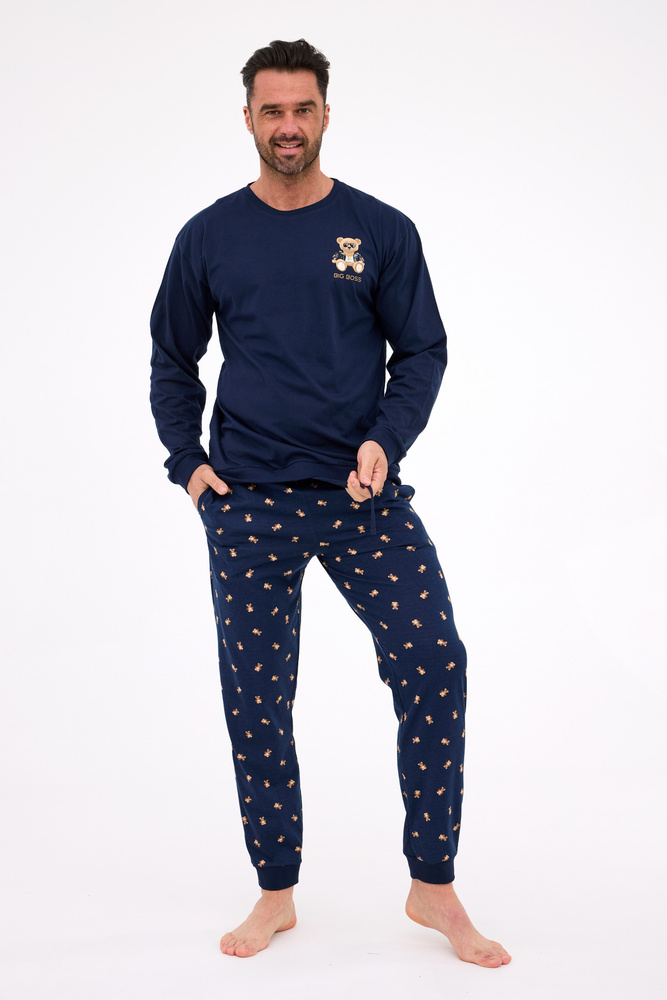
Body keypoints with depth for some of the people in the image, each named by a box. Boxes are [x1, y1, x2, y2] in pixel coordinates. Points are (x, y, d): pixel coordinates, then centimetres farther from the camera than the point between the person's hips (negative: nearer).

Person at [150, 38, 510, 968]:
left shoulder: (381, 230, 3)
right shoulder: (210, 237, 5)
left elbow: (421, 350, 4)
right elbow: (172, 360, 14)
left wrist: (386, 440, -12)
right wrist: (187, 461, 4)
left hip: (363, 492, 0)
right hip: (249, 506, 1)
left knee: (433, 665, -10)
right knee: (256, 700, 5)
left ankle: (433, 888, 6)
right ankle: (276, 896, 22)